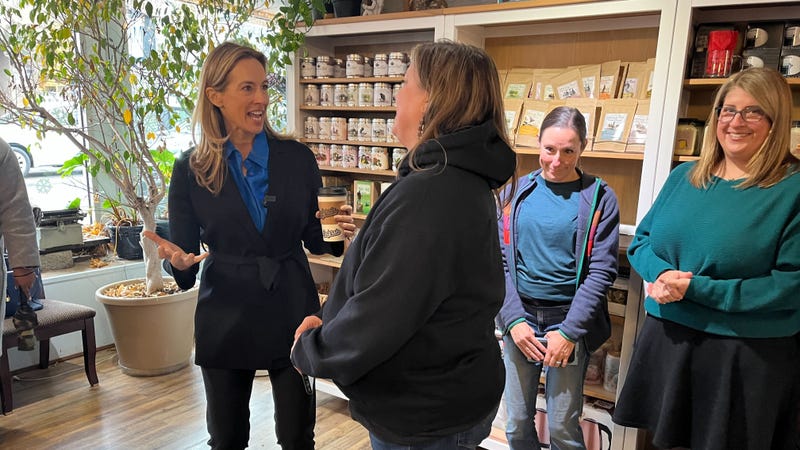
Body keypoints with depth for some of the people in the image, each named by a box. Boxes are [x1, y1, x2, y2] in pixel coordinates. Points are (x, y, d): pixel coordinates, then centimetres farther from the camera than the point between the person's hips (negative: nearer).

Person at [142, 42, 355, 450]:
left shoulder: (297, 158, -3)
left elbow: (314, 238, 5)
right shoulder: (191, 169, -4)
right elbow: (183, 253, 0)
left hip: (292, 314, 0)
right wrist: (177, 260, -23)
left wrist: (338, 234, -16)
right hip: (225, 321, 0)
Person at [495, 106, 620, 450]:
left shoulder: (599, 198, -4)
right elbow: (501, 261, -1)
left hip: (569, 322, -2)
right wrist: (514, 319, -10)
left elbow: (602, 271, -8)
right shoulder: (518, 191, 2)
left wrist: (569, 331, -12)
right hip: (520, 318, 2)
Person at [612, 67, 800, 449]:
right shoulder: (684, 176, 5)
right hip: (667, 338, 4)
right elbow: (641, 241, 9)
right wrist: (662, 274, -13)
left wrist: (696, 288, -20)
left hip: (749, 355, -4)